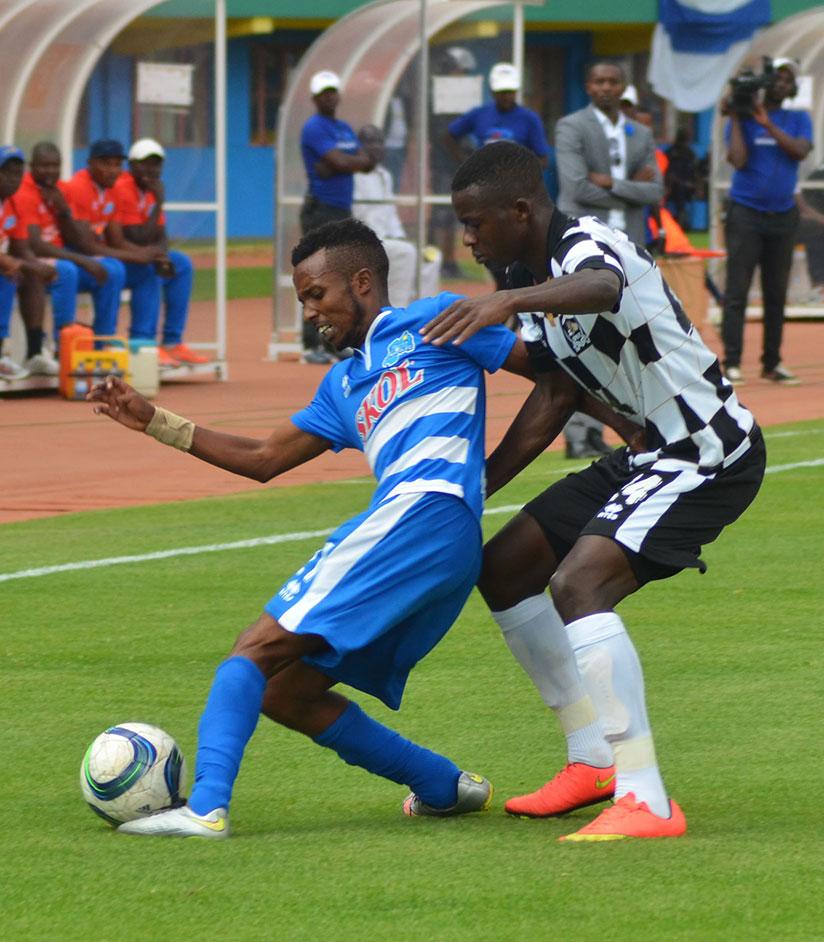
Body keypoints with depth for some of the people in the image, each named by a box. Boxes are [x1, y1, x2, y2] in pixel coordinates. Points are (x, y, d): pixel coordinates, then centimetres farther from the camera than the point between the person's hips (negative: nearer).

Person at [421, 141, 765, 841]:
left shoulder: (588, 247, -21)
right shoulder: (539, 279, 10)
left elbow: (601, 289, -47)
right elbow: (551, 398, 18)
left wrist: (509, 302, -65)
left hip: (710, 453, -11)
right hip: (652, 454, 11)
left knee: (579, 581, -27)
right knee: (505, 567, 13)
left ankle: (647, 801, -29)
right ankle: (594, 762, 21)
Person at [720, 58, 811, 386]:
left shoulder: (798, 120, 8)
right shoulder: (743, 119, 1)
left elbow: (800, 150, -11)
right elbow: (738, 159, -13)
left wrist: (767, 123, -14)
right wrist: (736, 119, -11)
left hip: (783, 214, 3)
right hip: (746, 212, -3)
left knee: (776, 293, 6)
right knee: (737, 290, -7)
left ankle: (772, 362, 11)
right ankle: (731, 362, -8)